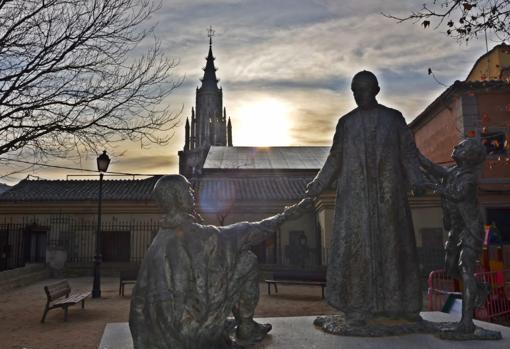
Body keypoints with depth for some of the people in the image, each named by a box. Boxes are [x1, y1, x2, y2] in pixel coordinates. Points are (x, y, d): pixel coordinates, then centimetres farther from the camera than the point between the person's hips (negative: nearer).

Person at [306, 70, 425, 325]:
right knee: (355, 245, -3)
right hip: (355, 195, 0)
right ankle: (358, 307, 6)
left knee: (392, 244, 4)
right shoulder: (346, 123, 10)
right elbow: (335, 159, 12)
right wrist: (318, 186, 7)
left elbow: (408, 153, 5)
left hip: (388, 195, 0)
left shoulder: (393, 118, 8)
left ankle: (398, 304, 17)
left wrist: (416, 180, -9)